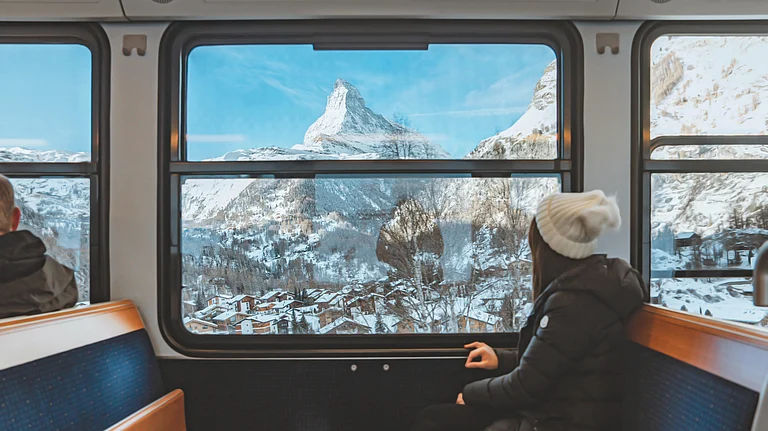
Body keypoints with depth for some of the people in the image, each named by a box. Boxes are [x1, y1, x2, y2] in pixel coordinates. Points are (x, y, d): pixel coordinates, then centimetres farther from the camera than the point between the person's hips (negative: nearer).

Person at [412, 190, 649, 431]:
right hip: (557, 411, 9)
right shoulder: (588, 280, 7)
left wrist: (471, 394, -3)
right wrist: (501, 359, 16)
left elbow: (527, 385, -18)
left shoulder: (574, 301, -24)